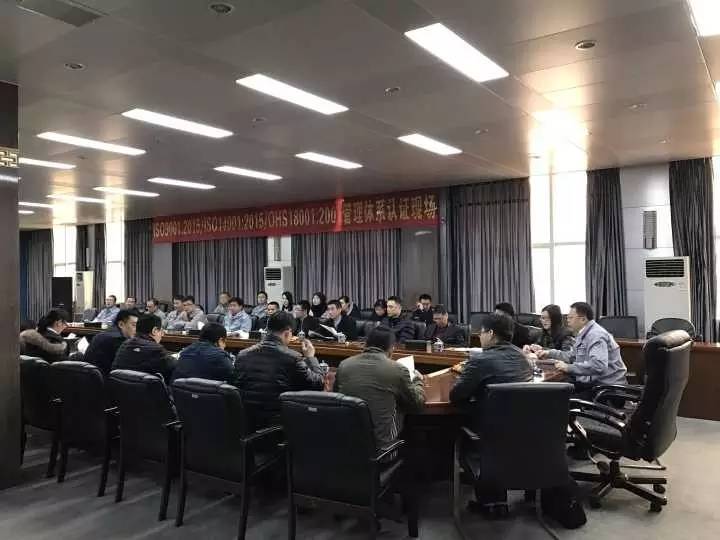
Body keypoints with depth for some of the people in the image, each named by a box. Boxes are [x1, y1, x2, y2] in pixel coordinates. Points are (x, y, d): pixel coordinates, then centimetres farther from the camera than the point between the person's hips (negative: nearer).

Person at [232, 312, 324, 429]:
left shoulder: (243, 355, 0)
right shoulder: (292, 358, -13)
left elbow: (235, 384, 13)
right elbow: (318, 384, -5)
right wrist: (310, 357, 9)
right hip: (279, 421, -6)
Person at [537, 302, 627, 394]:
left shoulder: (596, 336, -20)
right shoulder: (583, 334, 12)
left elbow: (598, 366, -33)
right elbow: (572, 356, 24)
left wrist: (569, 368, -30)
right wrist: (550, 353, 13)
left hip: (608, 385, -9)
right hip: (594, 381, 9)